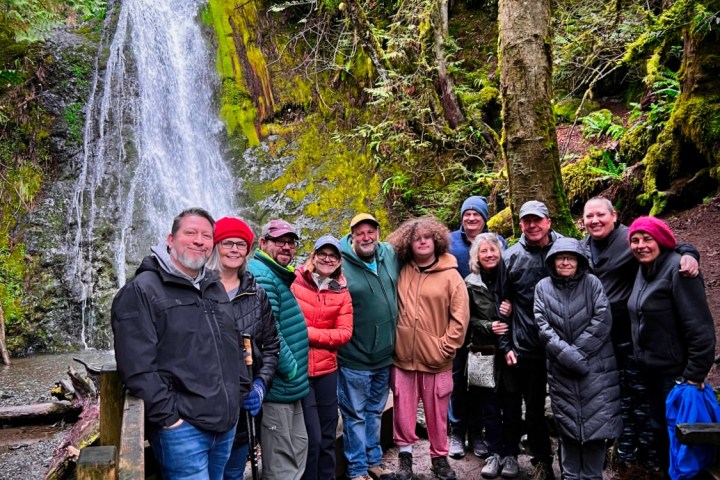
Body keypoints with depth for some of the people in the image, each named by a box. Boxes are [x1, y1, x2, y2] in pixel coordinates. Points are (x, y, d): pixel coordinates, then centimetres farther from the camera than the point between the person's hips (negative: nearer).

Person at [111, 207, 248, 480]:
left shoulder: (216, 289, 15)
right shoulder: (142, 290, -9)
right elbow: (137, 367, -16)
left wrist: (243, 392, 12)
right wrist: (168, 417, -17)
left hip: (227, 424, 7)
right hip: (182, 428, -7)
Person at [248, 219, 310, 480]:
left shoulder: (280, 276, 15)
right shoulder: (261, 276, -18)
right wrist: (291, 369, -17)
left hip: (290, 384, 10)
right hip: (278, 385, -10)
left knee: (299, 447, 20)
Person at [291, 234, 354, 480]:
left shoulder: (342, 293, 6)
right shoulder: (294, 282, -4)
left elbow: (344, 333, -2)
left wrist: (308, 333, -13)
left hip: (327, 370, 4)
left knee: (327, 436, 13)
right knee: (312, 437, -2)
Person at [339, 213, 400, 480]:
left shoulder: (390, 255, 1)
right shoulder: (340, 265, -17)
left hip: (384, 356, 6)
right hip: (354, 359, -5)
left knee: (375, 412, 21)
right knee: (355, 415, 9)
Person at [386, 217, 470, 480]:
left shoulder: (450, 276, -4)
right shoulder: (401, 272, 3)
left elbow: (460, 318, -5)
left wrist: (445, 348, -8)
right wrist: (391, 342, 6)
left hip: (435, 359, -2)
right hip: (402, 357, 2)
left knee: (436, 413, 10)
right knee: (403, 410, 10)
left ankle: (439, 457, 28)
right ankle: (405, 455, 27)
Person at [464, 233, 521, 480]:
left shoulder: (510, 277, 1)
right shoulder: (470, 283, 2)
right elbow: (466, 319, 2)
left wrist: (512, 310, -13)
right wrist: (488, 327, -13)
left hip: (510, 350, 0)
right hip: (484, 352, 0)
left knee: (512, 406, 5)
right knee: (489, 406, 6)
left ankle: (511, 455, 19)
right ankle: (495, 454, 19)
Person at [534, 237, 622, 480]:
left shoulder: (591, 282, 0)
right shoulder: (543, 287, 3)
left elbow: (602, 320, -7)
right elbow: (543, 326, -3)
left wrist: (577, 351, -12)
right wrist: (567, 354, -14)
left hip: (595, 367, -1)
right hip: (561, 369, 1)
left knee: (595, 423, 0)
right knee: (567, 426, 10)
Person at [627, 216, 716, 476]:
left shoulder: (677, 268, -18)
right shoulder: (644, 270, 9)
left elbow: (700, 326, -22)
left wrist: (695, 375, -21)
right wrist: (641, 361, 14)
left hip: (676, 373, -8)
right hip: (651, 371, 8)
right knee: (663, 433, 19)